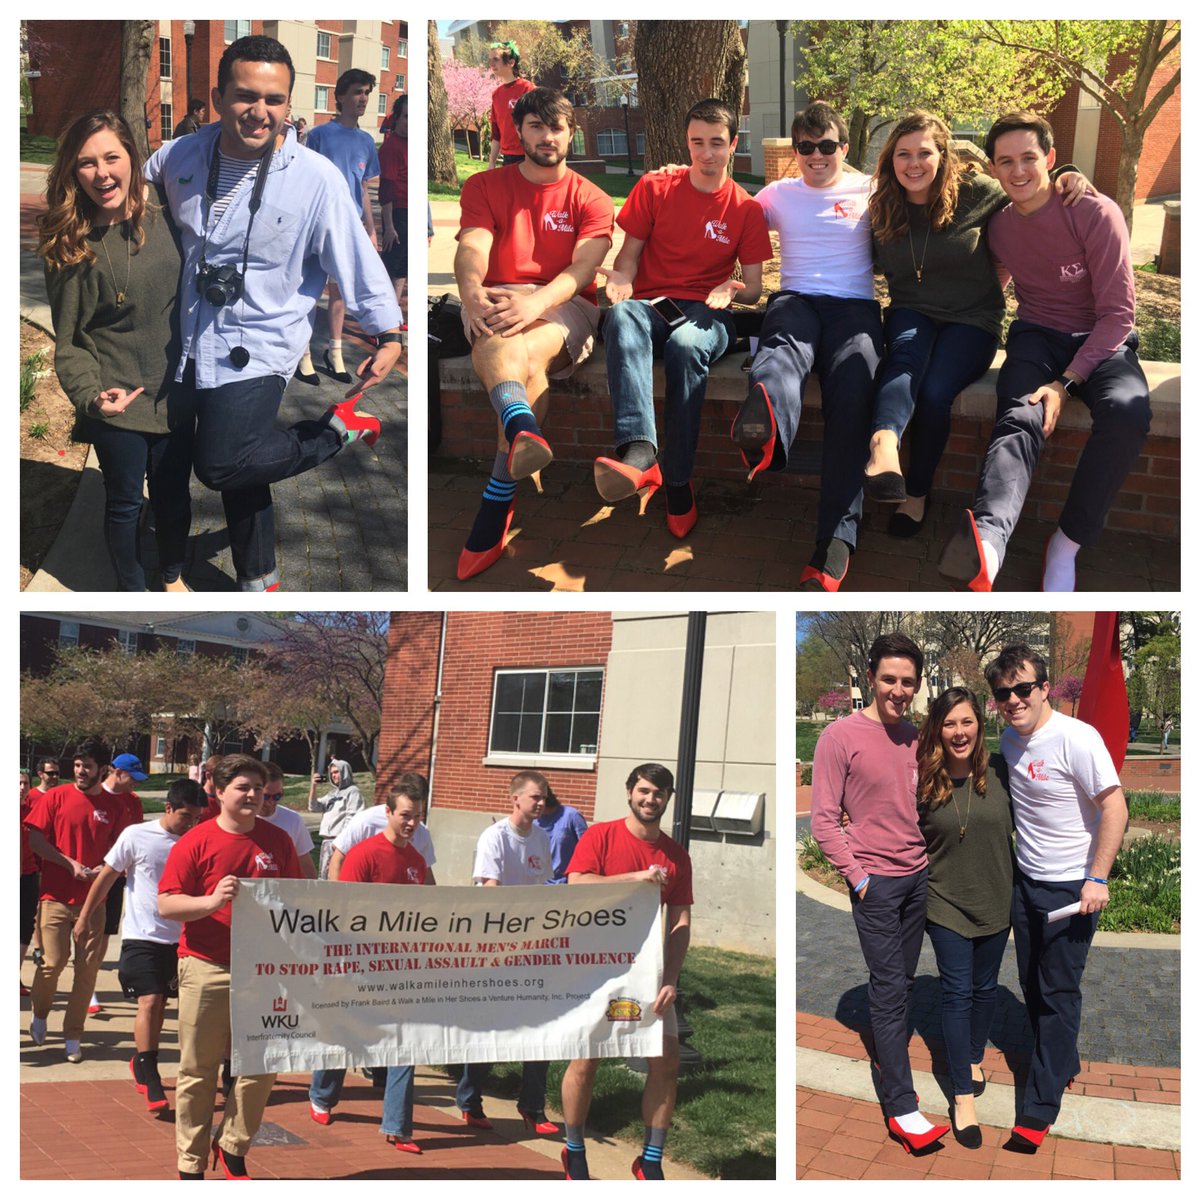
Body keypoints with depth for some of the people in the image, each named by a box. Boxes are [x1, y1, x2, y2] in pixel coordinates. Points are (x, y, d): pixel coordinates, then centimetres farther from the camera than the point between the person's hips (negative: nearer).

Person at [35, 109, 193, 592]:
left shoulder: (165, 211, -6)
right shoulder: (70, 244, -15)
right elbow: (68, 340, -11)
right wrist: (90, 397, -25)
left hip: (174, 388, 3)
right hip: (117, 399, -3)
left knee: (173, 493, 17)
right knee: (125, 501, 13)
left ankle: (173, 575, 42)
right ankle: (132, 592, 35)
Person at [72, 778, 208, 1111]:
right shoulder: (136, 836, -8)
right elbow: (107, 877, 1)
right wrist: (84, 917, 5)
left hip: (179, 938, 4)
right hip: (142, 936, -4)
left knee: (160, 1002, 13)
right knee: (149, 1001, -12)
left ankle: (141, 1063, 32)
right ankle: (149, 1076, -5)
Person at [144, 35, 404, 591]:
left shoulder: (315, 178, -16)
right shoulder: (182, 155, -3)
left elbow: (356, 259, -11)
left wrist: (389, 334, -11)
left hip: (259, 347, -5)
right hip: (193, 342, 5)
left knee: (221, 466, -17)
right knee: (234, 466, 15)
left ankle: (339, 428, 4)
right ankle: (258, 579, 34)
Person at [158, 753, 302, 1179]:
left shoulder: (278, 840, 6)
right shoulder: (196, 842, -6)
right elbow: (166, 904, -9)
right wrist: (212, 901, -25)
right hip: (207, 969, -3)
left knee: (260, 1068, 7)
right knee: (198, 1071, 6)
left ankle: (232, 1148, 27)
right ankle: (191, 1165, 18)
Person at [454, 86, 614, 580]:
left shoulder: (590, 199, 16)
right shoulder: (484, 186, 19)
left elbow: (582, 268, -4)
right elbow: (472, 248, -1)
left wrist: (536, 302, -27)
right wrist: (472, 294, -27)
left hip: (563, 305, -1)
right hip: (496, 302, 1)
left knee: (526, 351, -37)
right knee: (528, 367, -38)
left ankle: (493, 515, -45)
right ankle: (524, 429, -74)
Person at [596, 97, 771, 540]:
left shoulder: (746, 209, 9)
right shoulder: (654, 188, 11)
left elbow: (753, 287, 11)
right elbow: (629, 254, 11)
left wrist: (734, 291, -13)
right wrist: (621, 278, -13)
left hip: (705, 311, -1)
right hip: (650, 303, 1)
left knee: (686, 345, -39)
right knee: (621, 317, -38)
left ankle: (677, 482, -30)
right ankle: (638, 451, -60)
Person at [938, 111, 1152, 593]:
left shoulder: (1096, 214, -10)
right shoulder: (997, 226, 5)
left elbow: (1118, 313, -13)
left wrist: (1066, 382, -23)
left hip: (1102, 340, -2)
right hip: (1037, 336, 2)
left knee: (1126, 412, -38)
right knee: (1018, 419, -34)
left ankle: (1067, 544, -23)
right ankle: (985, 543, -64)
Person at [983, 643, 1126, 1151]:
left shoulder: (1076, 738, -19)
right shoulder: (1009, 740, 3)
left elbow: (1114, 807, -19)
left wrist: (1097, 879, -21)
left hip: (1071, 887, -7)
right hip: (1025, 880, 7)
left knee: (1058, 992, -2)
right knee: (1033, 984, 16)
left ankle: (1040, 1108, 3)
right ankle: (1064, 1064, 38)